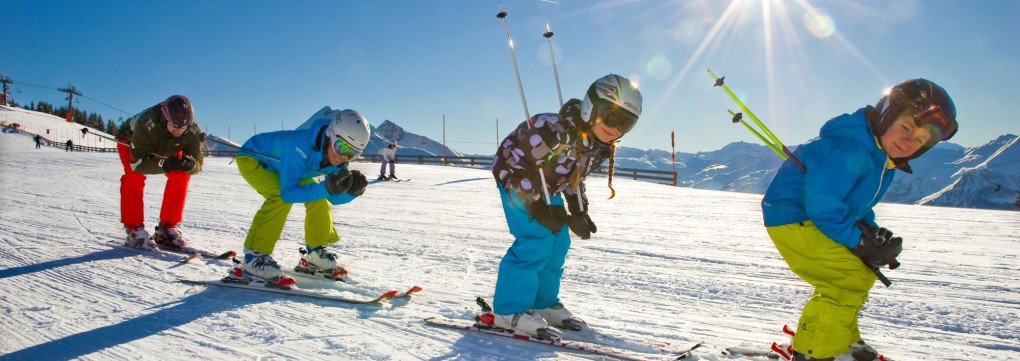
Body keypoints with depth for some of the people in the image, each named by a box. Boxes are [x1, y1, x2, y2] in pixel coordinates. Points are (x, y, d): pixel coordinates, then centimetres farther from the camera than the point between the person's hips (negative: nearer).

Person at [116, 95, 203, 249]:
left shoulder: (192, 130, -33)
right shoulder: (145, 125, -44)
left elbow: (197, 162, -29)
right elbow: (137, 163, -42)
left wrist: (189, 164, -54)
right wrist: (164, 164, -59)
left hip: (166, 149, 3)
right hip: (130, 140, -3)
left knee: (181, 175, -17)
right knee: (134, 177, -27)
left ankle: (167, 228, -8)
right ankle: (134, 229, -16)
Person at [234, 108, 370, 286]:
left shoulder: (339, 159, -20)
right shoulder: (303, 145, -42)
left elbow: (334, 198, -11)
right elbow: (288, 193, -42)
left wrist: (353, 191, -31)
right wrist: (327, 188, -51)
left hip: (280, 165, 7)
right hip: (252, 157, -7)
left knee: (319, 200, -3)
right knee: (280, 197, -30)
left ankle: (315, 253, 14)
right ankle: (254, 258, -21)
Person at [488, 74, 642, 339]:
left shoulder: (602, 146, -6)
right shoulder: (556, 130, -35)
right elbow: (517, 162, -29)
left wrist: (578, 213, 2)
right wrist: (537, 206, -29)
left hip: (547, 190, 9)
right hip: (516, 179, -9)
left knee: (558, 243, 8)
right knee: (536, 241, -17)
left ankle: (543, 303, 22)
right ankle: (511, 311, -7)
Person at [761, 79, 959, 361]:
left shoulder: (883, 158, 8)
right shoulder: (849, 148, -27)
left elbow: (859, 204, 18)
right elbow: (822, 205, -29)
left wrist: (872, 233, 1)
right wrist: (858, 240, -19)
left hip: (817, 221, 11)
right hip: (791, 218, -11)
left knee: (864, 273, 20)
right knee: (849, 279, -18)